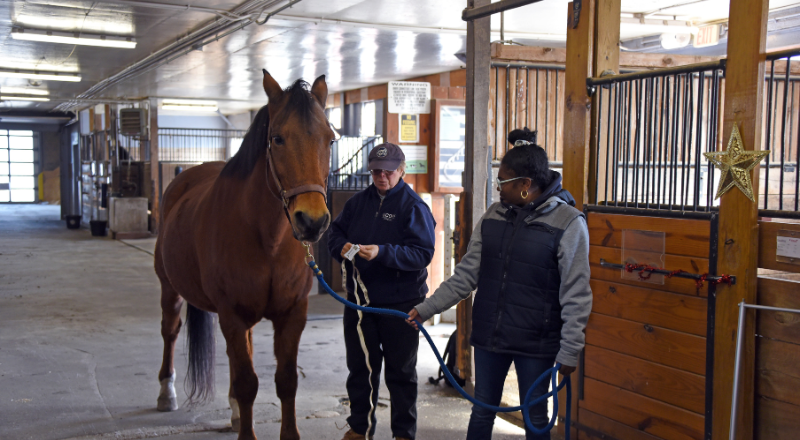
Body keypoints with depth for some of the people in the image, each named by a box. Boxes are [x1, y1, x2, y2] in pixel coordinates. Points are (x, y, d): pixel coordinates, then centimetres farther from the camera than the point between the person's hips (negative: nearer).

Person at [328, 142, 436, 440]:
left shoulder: (414, 207, -8)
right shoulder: (358, 202, 8)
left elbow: (422, 254, -17)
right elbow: (335, 233, 13)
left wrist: (382, 253, -29)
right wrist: (342, 247, -10)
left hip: (400, 302, -5)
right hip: (359, 298, 5)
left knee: (401, 371, 8)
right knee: (360, 367, 14)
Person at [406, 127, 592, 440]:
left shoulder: (568, 223, -12)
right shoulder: (494, 216, 4)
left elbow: (575, 296, -11)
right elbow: (466, 274, 8)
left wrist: (570, 352, -11)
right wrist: (426, 308, 4)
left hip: (535, 343, -5)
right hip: (489, 335, 5)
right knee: (481, 412, 15)